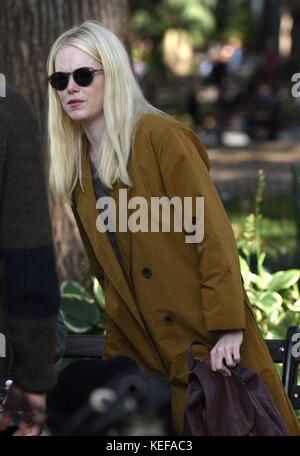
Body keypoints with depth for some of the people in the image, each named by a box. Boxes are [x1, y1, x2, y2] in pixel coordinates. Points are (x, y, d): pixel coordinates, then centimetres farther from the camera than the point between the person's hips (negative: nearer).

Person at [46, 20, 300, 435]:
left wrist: (228, 327, -21)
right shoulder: (74, 163, 9)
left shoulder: (160, 137, -10)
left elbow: (213, 231, -15)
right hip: (146, 347, 6)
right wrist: (115, 353, 11)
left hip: (211, 339, -5)